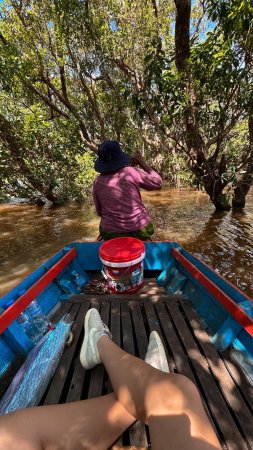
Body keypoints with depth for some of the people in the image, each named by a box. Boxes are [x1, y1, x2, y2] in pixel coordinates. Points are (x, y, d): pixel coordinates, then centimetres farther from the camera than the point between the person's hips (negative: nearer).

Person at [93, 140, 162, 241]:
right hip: (139, 229, -1)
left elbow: (100, 212, 6)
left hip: (111, 233, 2)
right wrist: (143, 163, 10)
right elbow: (157, 183, 3)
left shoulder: (97, 182, -4)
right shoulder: (132, 172, -11)